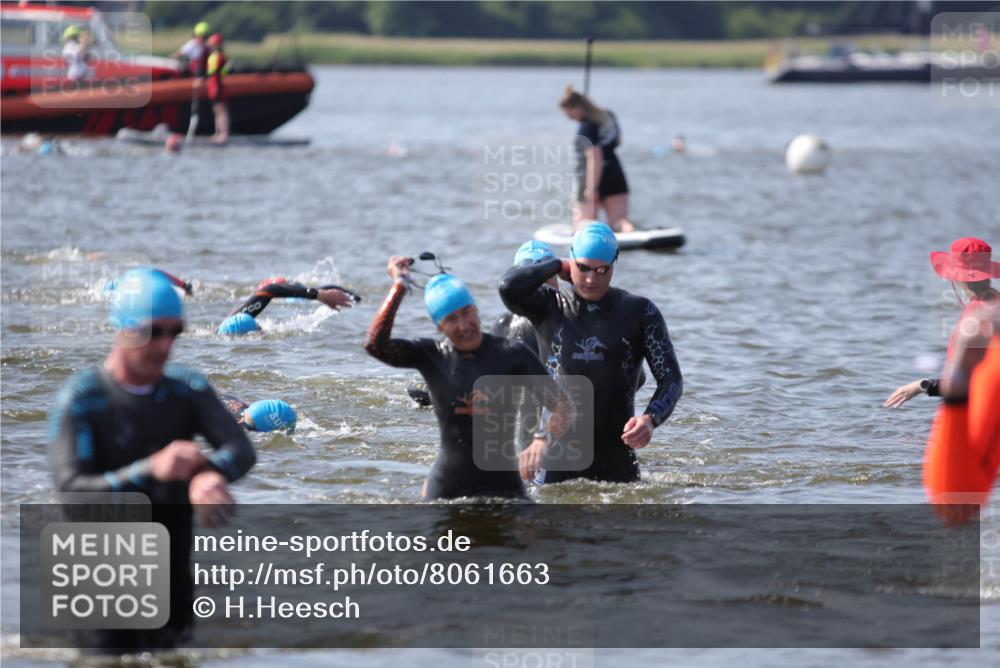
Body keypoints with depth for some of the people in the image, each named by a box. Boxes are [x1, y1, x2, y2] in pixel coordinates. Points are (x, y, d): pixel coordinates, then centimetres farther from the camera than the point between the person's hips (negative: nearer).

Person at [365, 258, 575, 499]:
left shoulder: (511, 355, -4)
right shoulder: (432, 356, 1)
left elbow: (564, 407, -8)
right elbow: (375, 345, -13)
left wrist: (542, 440, -28)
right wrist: (399, 286, -9)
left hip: (502, 486, -1)